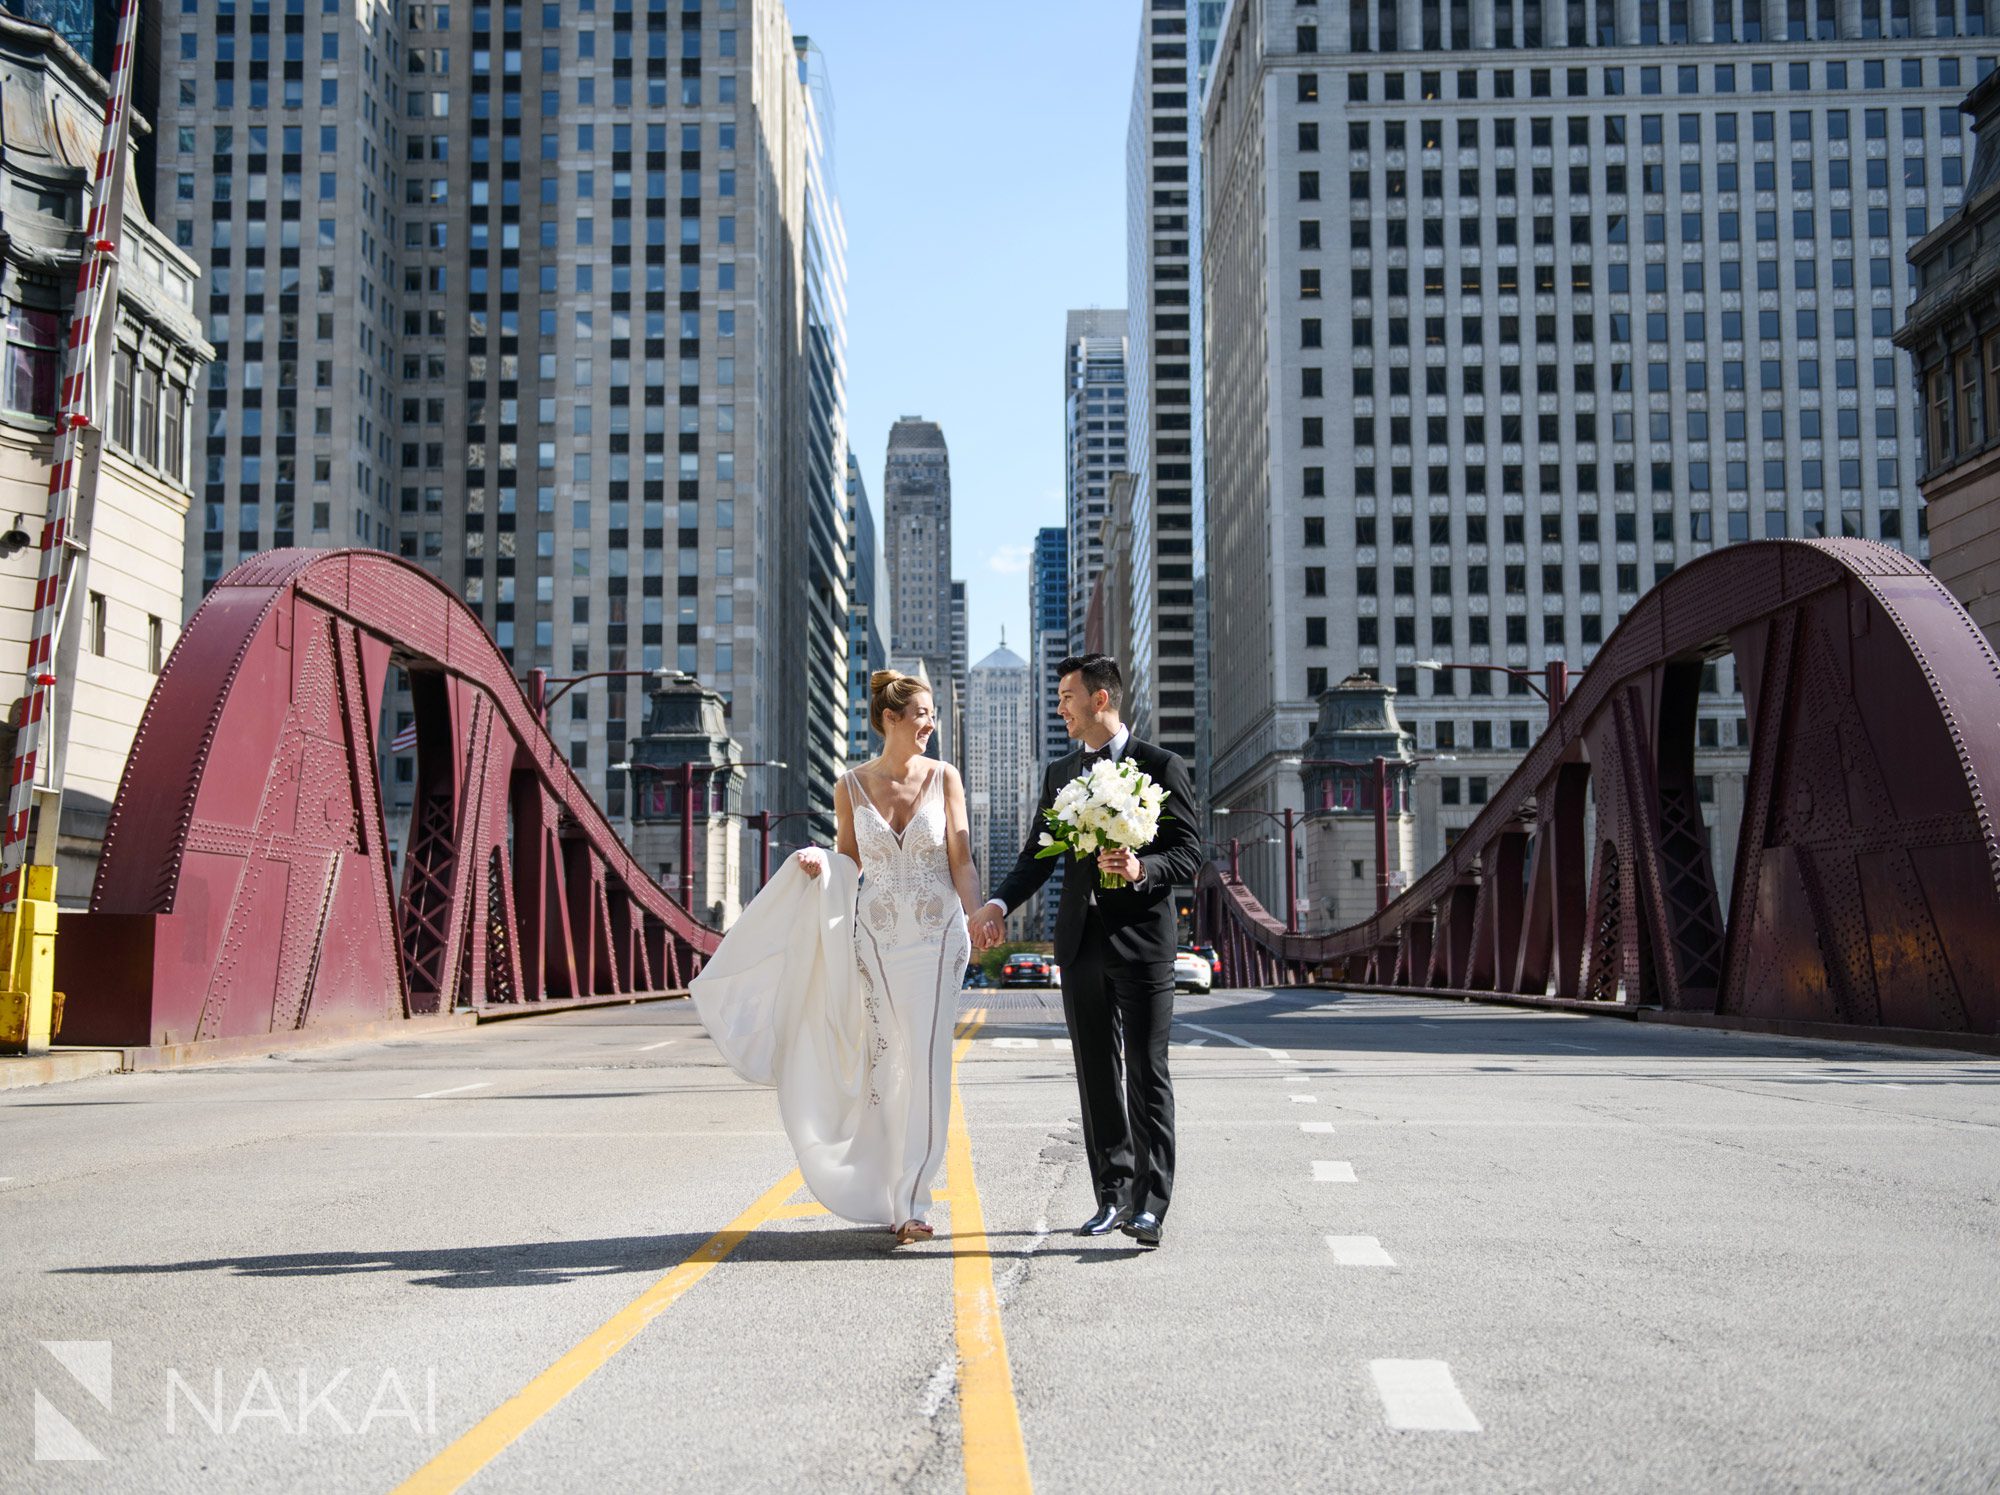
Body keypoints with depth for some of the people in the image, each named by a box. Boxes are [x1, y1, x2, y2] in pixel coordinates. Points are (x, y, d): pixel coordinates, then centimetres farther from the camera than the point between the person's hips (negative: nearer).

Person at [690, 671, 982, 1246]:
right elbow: (849, 861, 13)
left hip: (935, 936, -1)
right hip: (875, 936, 1)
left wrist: (977, 923, -12)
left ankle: (910, 1202, 1)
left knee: (924, 1063, -6)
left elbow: (961, 860, -1)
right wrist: (818, 864, -7)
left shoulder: (944, 777, 1)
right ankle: (881, 1188, 19)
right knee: (886, 1061, 4)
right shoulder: (851, 786, 3)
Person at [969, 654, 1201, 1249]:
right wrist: (998, 904, -3)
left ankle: (1149, 1205, -4)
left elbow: (1188, 854, -4)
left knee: (1147, 1074, -6)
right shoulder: (1059, 774, 15)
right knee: (1096, 1077, 8)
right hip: (1081, 943, 6)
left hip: (1142, 941, -5)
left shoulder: (1162, 767, -2)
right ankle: (1113, 1196, 17)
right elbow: (1038, 854, 13)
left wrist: (1141, 868, -23)